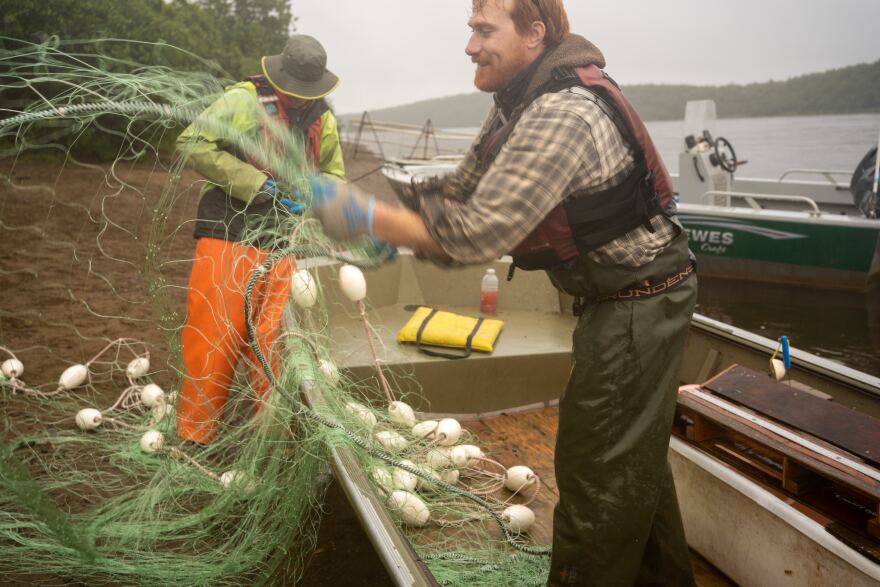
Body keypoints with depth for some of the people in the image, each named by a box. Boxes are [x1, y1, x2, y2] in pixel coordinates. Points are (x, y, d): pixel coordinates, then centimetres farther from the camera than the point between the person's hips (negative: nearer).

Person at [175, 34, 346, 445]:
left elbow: (334, 175, 21)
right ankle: (195, 435, 15)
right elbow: (191, 144, -13)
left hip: (278, 249, 5)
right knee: (211, 339, -1)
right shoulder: (244, 101, -8)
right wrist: (257, 184, -18)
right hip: (228, 239, -4)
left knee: (267, 343, 12)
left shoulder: (323, 121, 9)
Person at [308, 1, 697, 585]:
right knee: (635, 456, 22)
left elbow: (480, 231, -30)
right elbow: (465, 187, 10)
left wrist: (368, 217, -25)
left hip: (639, 303, -10)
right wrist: (392, 224, -3)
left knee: (598, 469, 0)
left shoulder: (563, 114, -27)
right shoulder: (524, 101, 6)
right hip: (621, 296, 10)